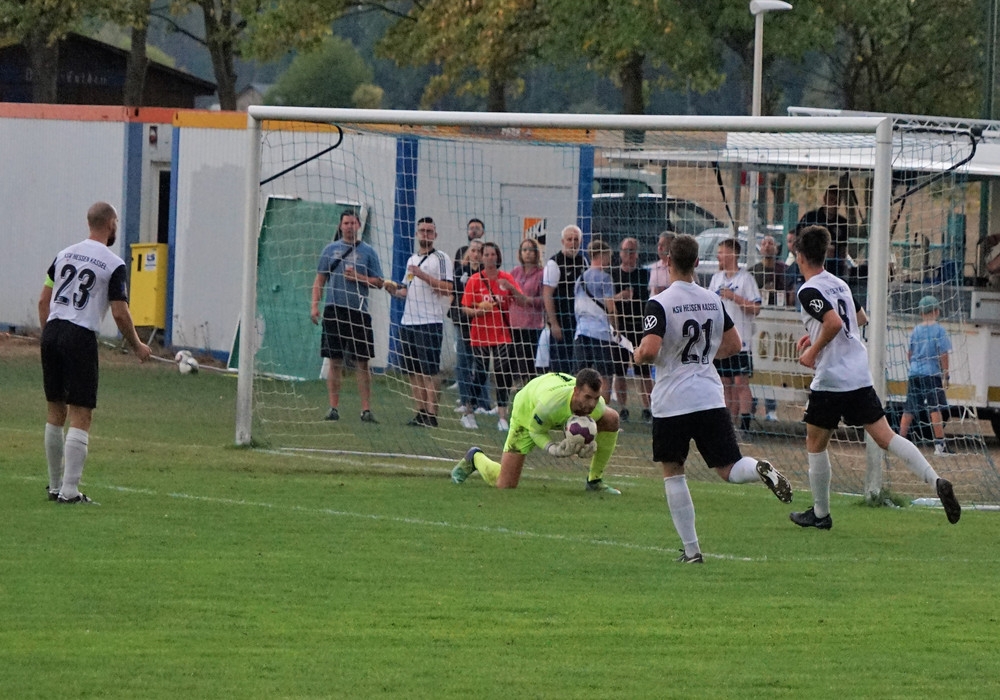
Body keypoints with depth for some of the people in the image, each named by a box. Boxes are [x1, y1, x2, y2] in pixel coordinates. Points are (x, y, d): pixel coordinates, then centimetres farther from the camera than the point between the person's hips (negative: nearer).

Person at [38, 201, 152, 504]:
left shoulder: (65, 254, 12)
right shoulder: (113, 264, -5)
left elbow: (44, 300, 13)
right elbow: (119, 313, -7)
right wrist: (137, 346, 8)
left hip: (52, 332, 6)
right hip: (81, 337, -6)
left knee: (55, 412, 14)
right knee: (81, 417, -3)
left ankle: (55, 486, 20)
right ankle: (69, 491, -10)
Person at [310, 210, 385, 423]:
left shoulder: (368, 251, 6)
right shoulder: (331, 249, 10)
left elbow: (379, 282, 6)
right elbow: (320, 279, 10)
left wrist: (359, 277, -10)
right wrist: (315, 305, 0)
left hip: (359, 311, -1)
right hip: (334, 310, 1)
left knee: (362, 362, -2)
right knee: (335, 361, 2)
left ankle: (366, 409, -1)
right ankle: (333, 407, 6)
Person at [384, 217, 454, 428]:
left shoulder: (441, 258, -3)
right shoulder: (412, 260, 20)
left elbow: (447, 288, -13)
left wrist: (423, 276, -20)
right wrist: (395, 290, 5)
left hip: (430, 322, -7)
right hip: (408, 321, 7)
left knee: (429, 371, -9)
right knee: (414, 371, 6)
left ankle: (431, 414, -9)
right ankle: (420, 412, 9)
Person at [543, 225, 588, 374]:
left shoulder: (583, 261, 12)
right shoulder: (554, 263, -9)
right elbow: (547, 295, -13)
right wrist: (554, 323, -18)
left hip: (580, 320, 7)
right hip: (562, 321, -7)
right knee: (560, 367, -7)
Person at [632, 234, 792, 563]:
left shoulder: (659, 304, -11)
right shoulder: (713, 301, 7)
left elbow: (649, 351, -21)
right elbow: (734, 345, 14)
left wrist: (637, 354, 2)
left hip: (671, 402, -4)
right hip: (710, 397, 4)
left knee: (672, 472, 11)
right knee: (729, 469, 5)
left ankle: (691, 549, 8)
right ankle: (760, 470, -31)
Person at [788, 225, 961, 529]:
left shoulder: (809, 291, -11)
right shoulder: (839, 284, 15)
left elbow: (834, 322, -26)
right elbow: (860, 319, 31)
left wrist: (813, 351, -13)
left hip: (831, 379, -7)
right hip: (860, 375, 7)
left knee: (815, 443, 11)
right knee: (885, 436, 1)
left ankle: (820, 513, 17)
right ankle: (936, 482, -16)